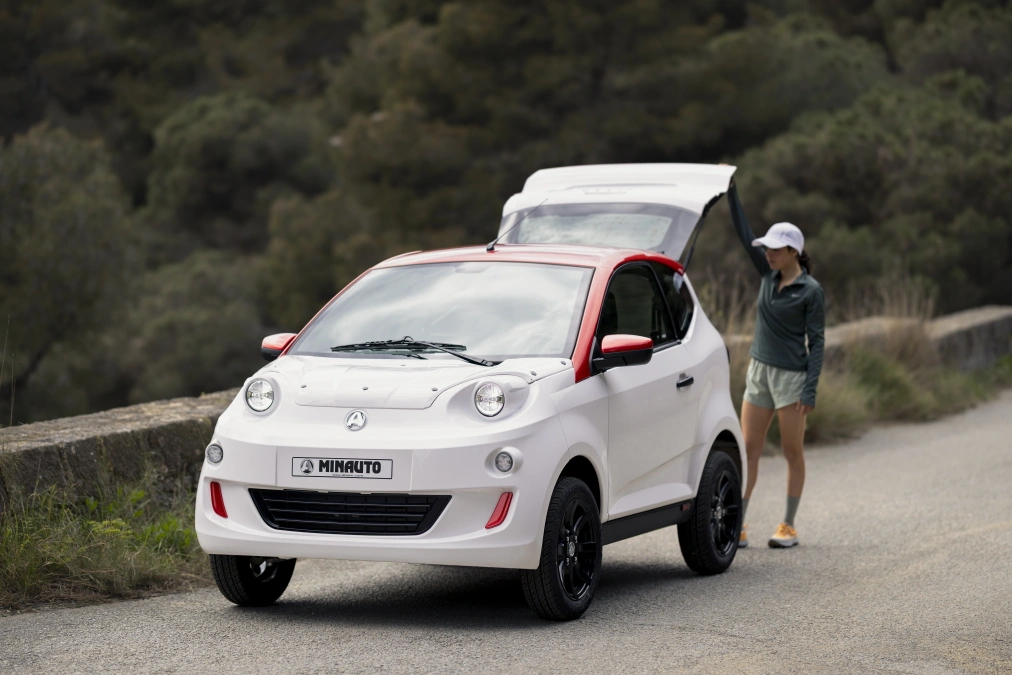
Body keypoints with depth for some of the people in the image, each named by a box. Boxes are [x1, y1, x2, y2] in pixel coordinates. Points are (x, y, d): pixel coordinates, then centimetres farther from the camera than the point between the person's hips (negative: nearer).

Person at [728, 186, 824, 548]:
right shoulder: (769, 274, 7)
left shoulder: (811, 291, -9)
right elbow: (743, 232, 8)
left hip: (791, 375, -6)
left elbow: (816, 342, -10)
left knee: (793, 453, 3)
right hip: (759, 370, 6)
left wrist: (810, 389, -15)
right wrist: (731, 190, 2)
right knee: (748, 450, 2)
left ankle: (789, 527, 10)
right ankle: (738, 526, 2)